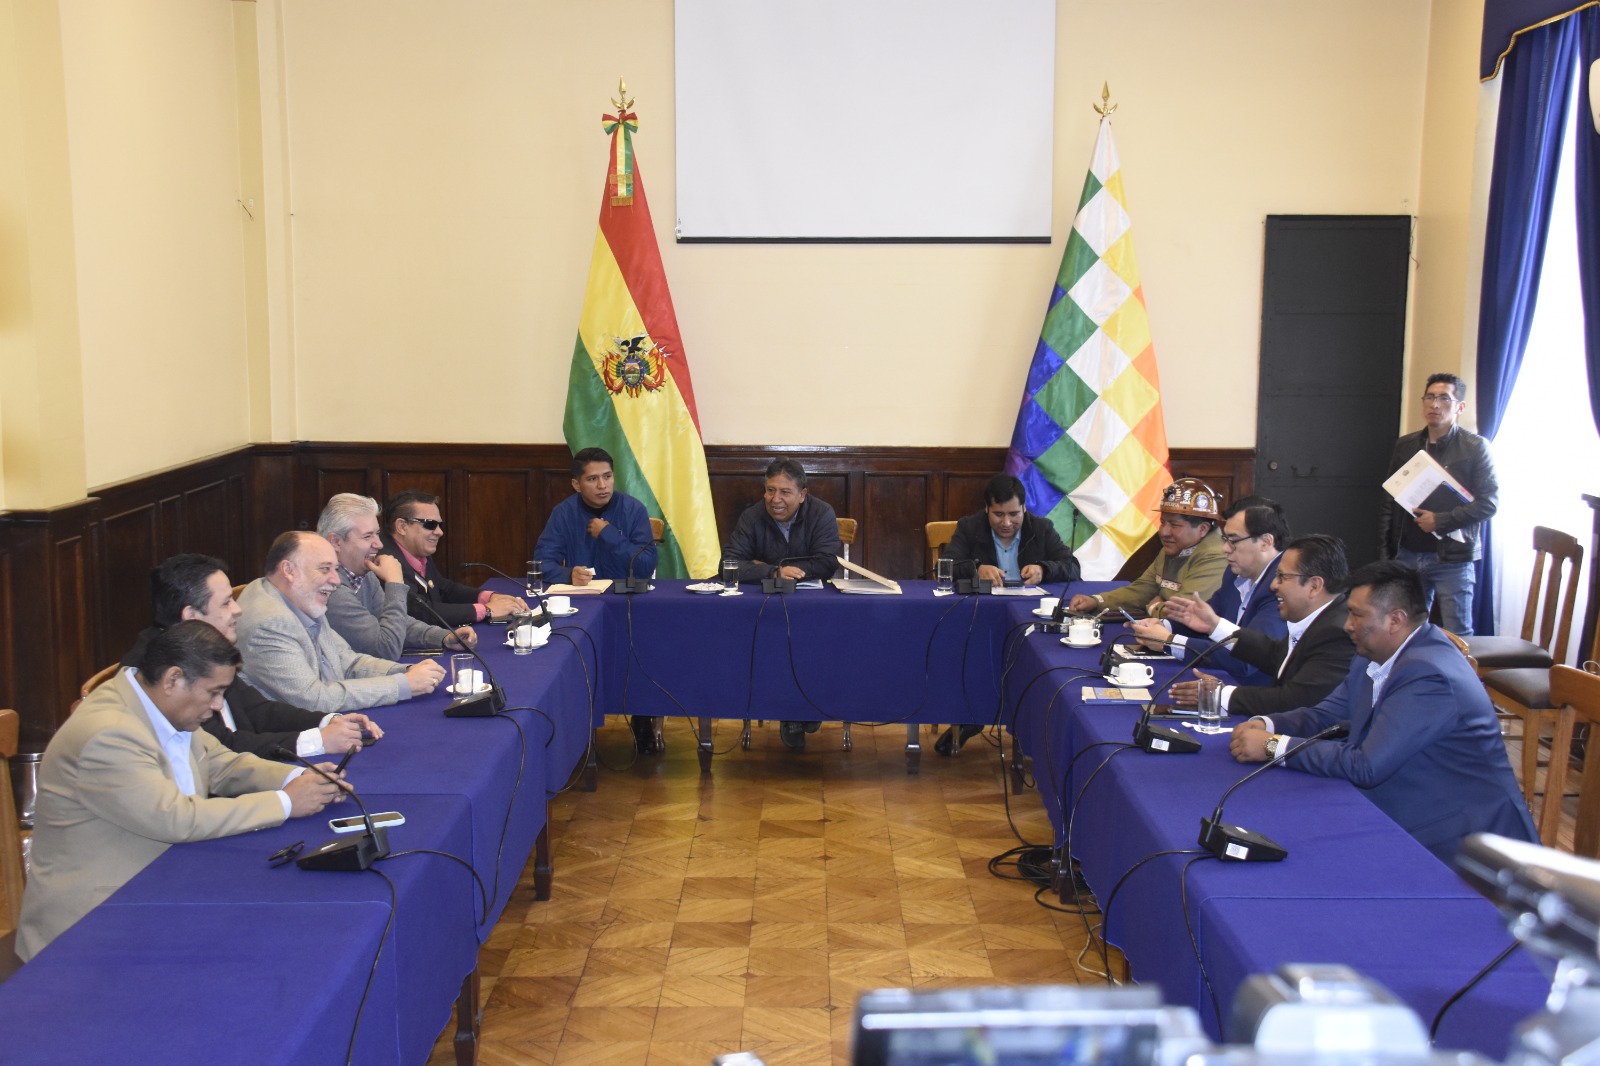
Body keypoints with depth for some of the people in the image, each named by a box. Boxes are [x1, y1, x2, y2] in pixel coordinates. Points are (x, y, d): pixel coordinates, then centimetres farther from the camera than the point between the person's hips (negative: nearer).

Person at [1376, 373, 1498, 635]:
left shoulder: (1475, 447, -2)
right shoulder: (1405, 446, 10)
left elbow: (1489, 503, -7)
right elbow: (1389, 503, 12)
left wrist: (1440, 521, -15)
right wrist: (1384, 553, 7)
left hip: (1452, 557, -4)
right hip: (1408, 555, 4)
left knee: (1457, 637, 0)